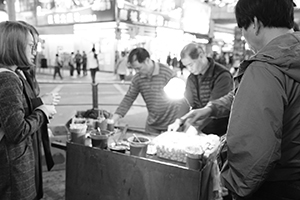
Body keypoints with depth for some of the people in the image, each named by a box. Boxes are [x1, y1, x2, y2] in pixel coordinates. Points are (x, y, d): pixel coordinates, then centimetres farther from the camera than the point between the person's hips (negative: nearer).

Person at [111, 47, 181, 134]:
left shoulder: (167, 73, -17)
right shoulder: (137, 78, -3)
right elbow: (129, 98, 1)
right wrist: (113, 120, -6)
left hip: (170, 122, -4)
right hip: (152, 123, 4)